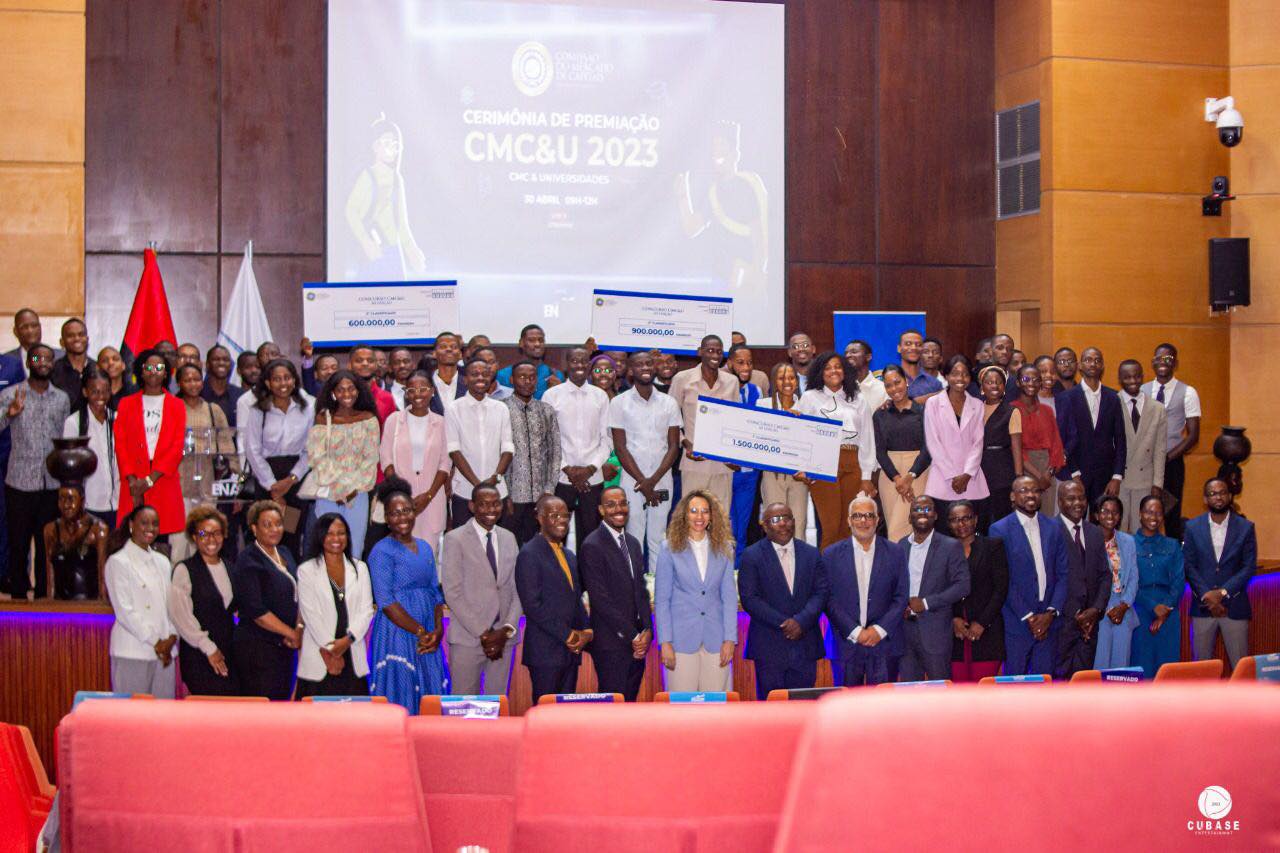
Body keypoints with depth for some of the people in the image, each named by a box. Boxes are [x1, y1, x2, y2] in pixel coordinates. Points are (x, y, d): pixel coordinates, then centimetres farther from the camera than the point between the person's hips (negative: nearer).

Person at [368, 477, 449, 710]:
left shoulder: (425, 548, 14)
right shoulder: (382, 551, -6)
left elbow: (436, 593, 13)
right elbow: (386, 602, -14)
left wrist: (438, 630, -4)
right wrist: (420, 631, -14)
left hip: (427, 637, 6)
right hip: (397, 634, -6)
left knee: (429, 696, 5)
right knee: (400, 696, -5)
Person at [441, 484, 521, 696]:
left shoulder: (509, 538, 12)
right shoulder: (455, 539, -4)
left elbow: (518, 589, 9)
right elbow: (453, 593, -9)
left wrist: (507, 630, -5)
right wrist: (483, 633, -12)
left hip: (503, 638, 4)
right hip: (468, 637, -4)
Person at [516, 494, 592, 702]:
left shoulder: (570, 556, 19)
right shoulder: (529, 554, -8)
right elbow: (533, 605, -14)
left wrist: (586, 632, 3)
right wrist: (568, 636, -14)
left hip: (571, 651, 8)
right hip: (545, 652, -8)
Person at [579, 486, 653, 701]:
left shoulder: (633, 543, 14)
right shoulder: (592, 546, -11)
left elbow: (641, 590, 14)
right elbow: (600, 599, -15)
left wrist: (647, 630, 0)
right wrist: (632, 636, -13)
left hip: (637, 642, 7)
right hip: (611, 644, -7)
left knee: (630, 700, 10)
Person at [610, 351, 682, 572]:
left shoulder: (669, 403, 7)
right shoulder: (619, 402, 1)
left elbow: (674, 446, 4)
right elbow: (620, 447, -2)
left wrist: (654, 480, -8)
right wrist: (642, 481, -8)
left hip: (662, 481, 2)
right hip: (632, 481, -2)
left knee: (658, 540, 5)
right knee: (634, 539, -1)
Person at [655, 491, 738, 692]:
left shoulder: (724, 549, 8)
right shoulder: (670, 549, 2)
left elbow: (729, 596, 8)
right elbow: (661, 599, 1)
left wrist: (730, 639, 1)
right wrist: (665, 642, -5)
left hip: (715, 639, 2)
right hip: (682, 639, -2)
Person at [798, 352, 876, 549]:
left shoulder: (857, 400, 16)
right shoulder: (810, 398, 10)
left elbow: (867, 439, 13)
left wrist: (866, 477, 7)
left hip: (852, 466, 2)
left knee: (848, 526, 1)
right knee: (830, 526, -9)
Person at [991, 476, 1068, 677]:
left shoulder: (1054, 528, 10)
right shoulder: (1000, 530, -3)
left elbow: (1062, 574, 8)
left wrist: (1051, 613, -5)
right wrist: (1028, 617, -10)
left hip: (1047, 621, 3)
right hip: (1017, 622, -3)